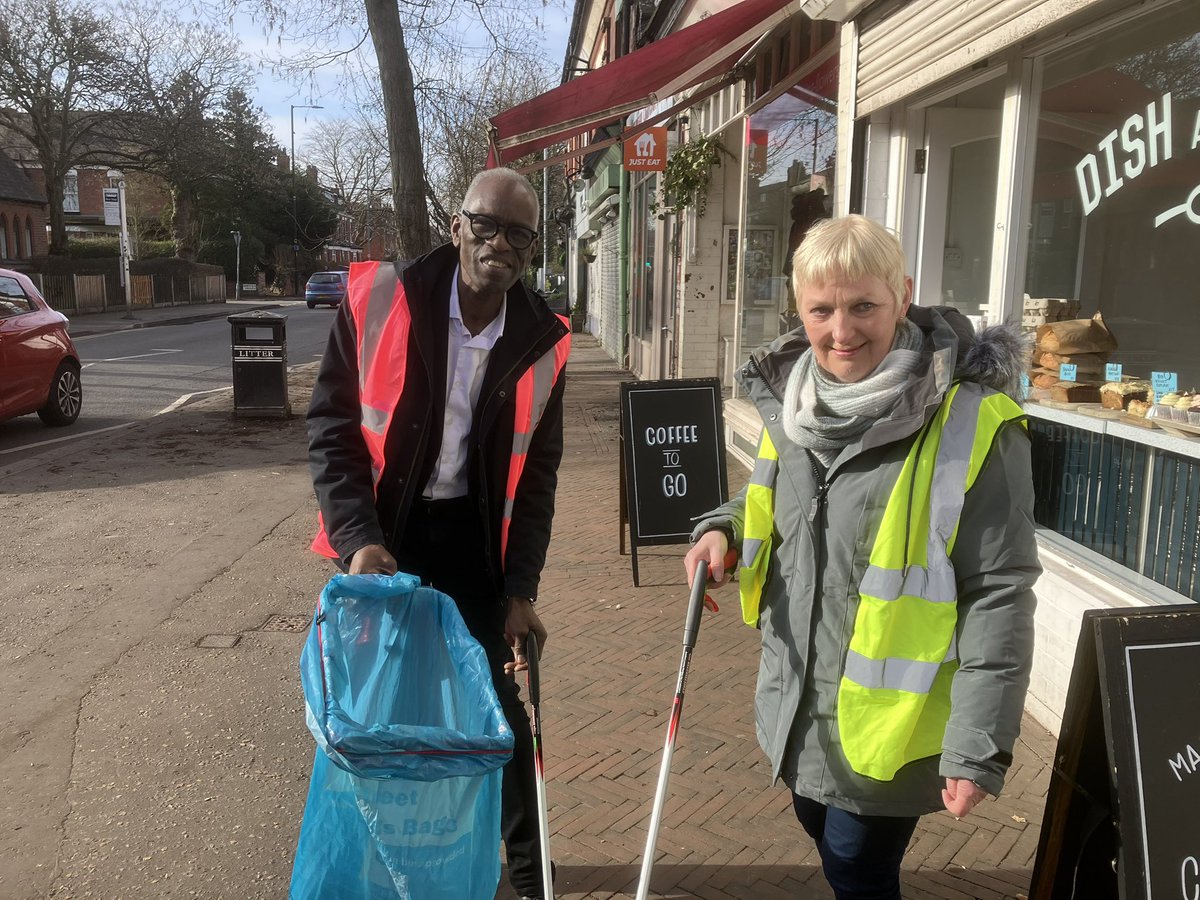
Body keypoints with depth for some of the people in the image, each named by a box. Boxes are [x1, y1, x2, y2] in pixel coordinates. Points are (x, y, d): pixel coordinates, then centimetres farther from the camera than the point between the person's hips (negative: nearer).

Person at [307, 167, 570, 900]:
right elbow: (332, 427, -9)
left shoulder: (542, 343, -7)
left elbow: (538, 476, -1)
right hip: (384, 536, -1)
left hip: (475, 539, 1)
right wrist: (358, 538, -19)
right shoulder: (380, 298, -13)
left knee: (497, 702, 9)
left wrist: (521, 587, -6)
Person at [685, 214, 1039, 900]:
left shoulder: (970, 422, -21)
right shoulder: (793, 400, -1)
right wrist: (726, 529, -5)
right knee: (826, 833, 26)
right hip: (798, 701, 6)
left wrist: (979, 744, -17)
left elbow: (1000, 592, -18)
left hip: (886, 714, -6)